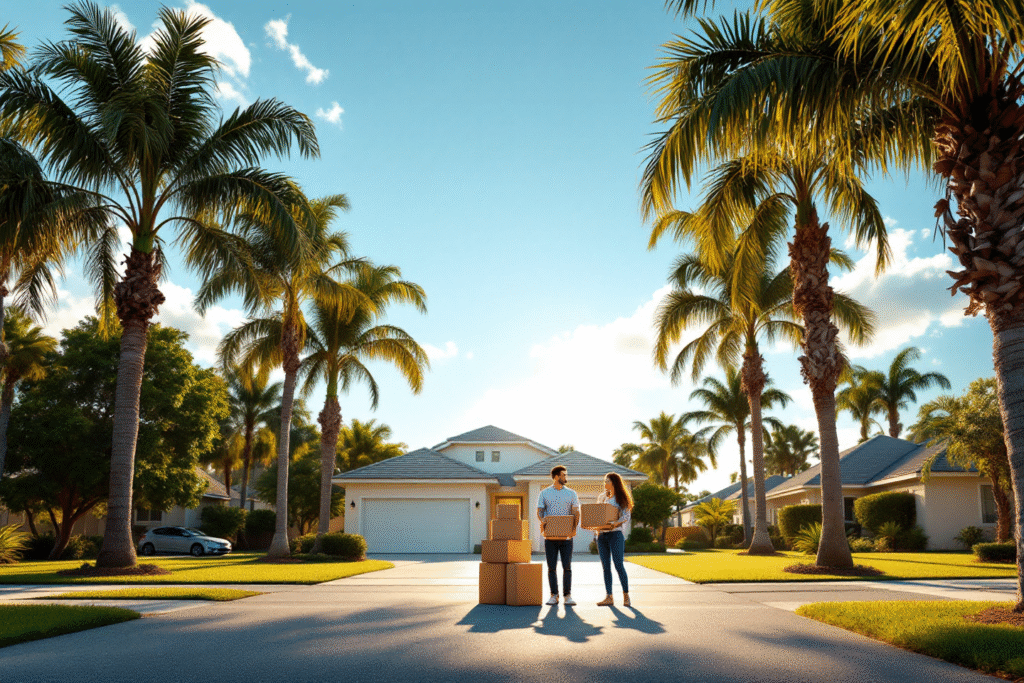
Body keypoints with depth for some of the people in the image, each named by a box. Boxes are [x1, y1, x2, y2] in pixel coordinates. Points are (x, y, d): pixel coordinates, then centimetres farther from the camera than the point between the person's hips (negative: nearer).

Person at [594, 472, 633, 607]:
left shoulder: (621, 498, 1)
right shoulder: (602, 497, 16)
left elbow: (626, 516, -7)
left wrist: (614, 524, -22)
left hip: (615, 534, -5)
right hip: (602, 535, 5)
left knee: (618, 565, -6)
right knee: (605, 567, 4)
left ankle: (626, 596, 6)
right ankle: (609, 598, 7)